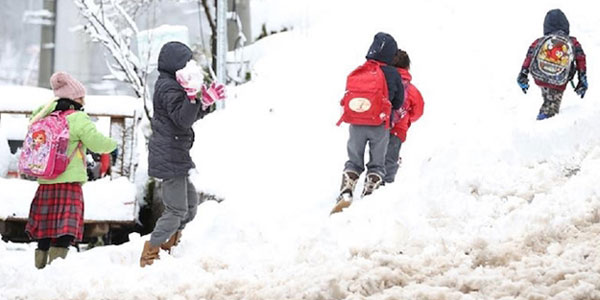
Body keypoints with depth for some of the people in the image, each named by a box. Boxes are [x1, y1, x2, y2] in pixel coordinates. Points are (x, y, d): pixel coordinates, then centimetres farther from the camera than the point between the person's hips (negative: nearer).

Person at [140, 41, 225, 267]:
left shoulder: (170, 85, 17)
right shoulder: (169, 88, -16)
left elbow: (191, 117, 21)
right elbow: (184, 119, -26)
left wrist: (207, 102, 10)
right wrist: (192, 98, -38)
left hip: (175, 157, 11)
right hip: (169, 156, -11)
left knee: (191, 203, 18)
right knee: (177, 210, -8)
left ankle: (167, 247, 26)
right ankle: (150, 256, -2)